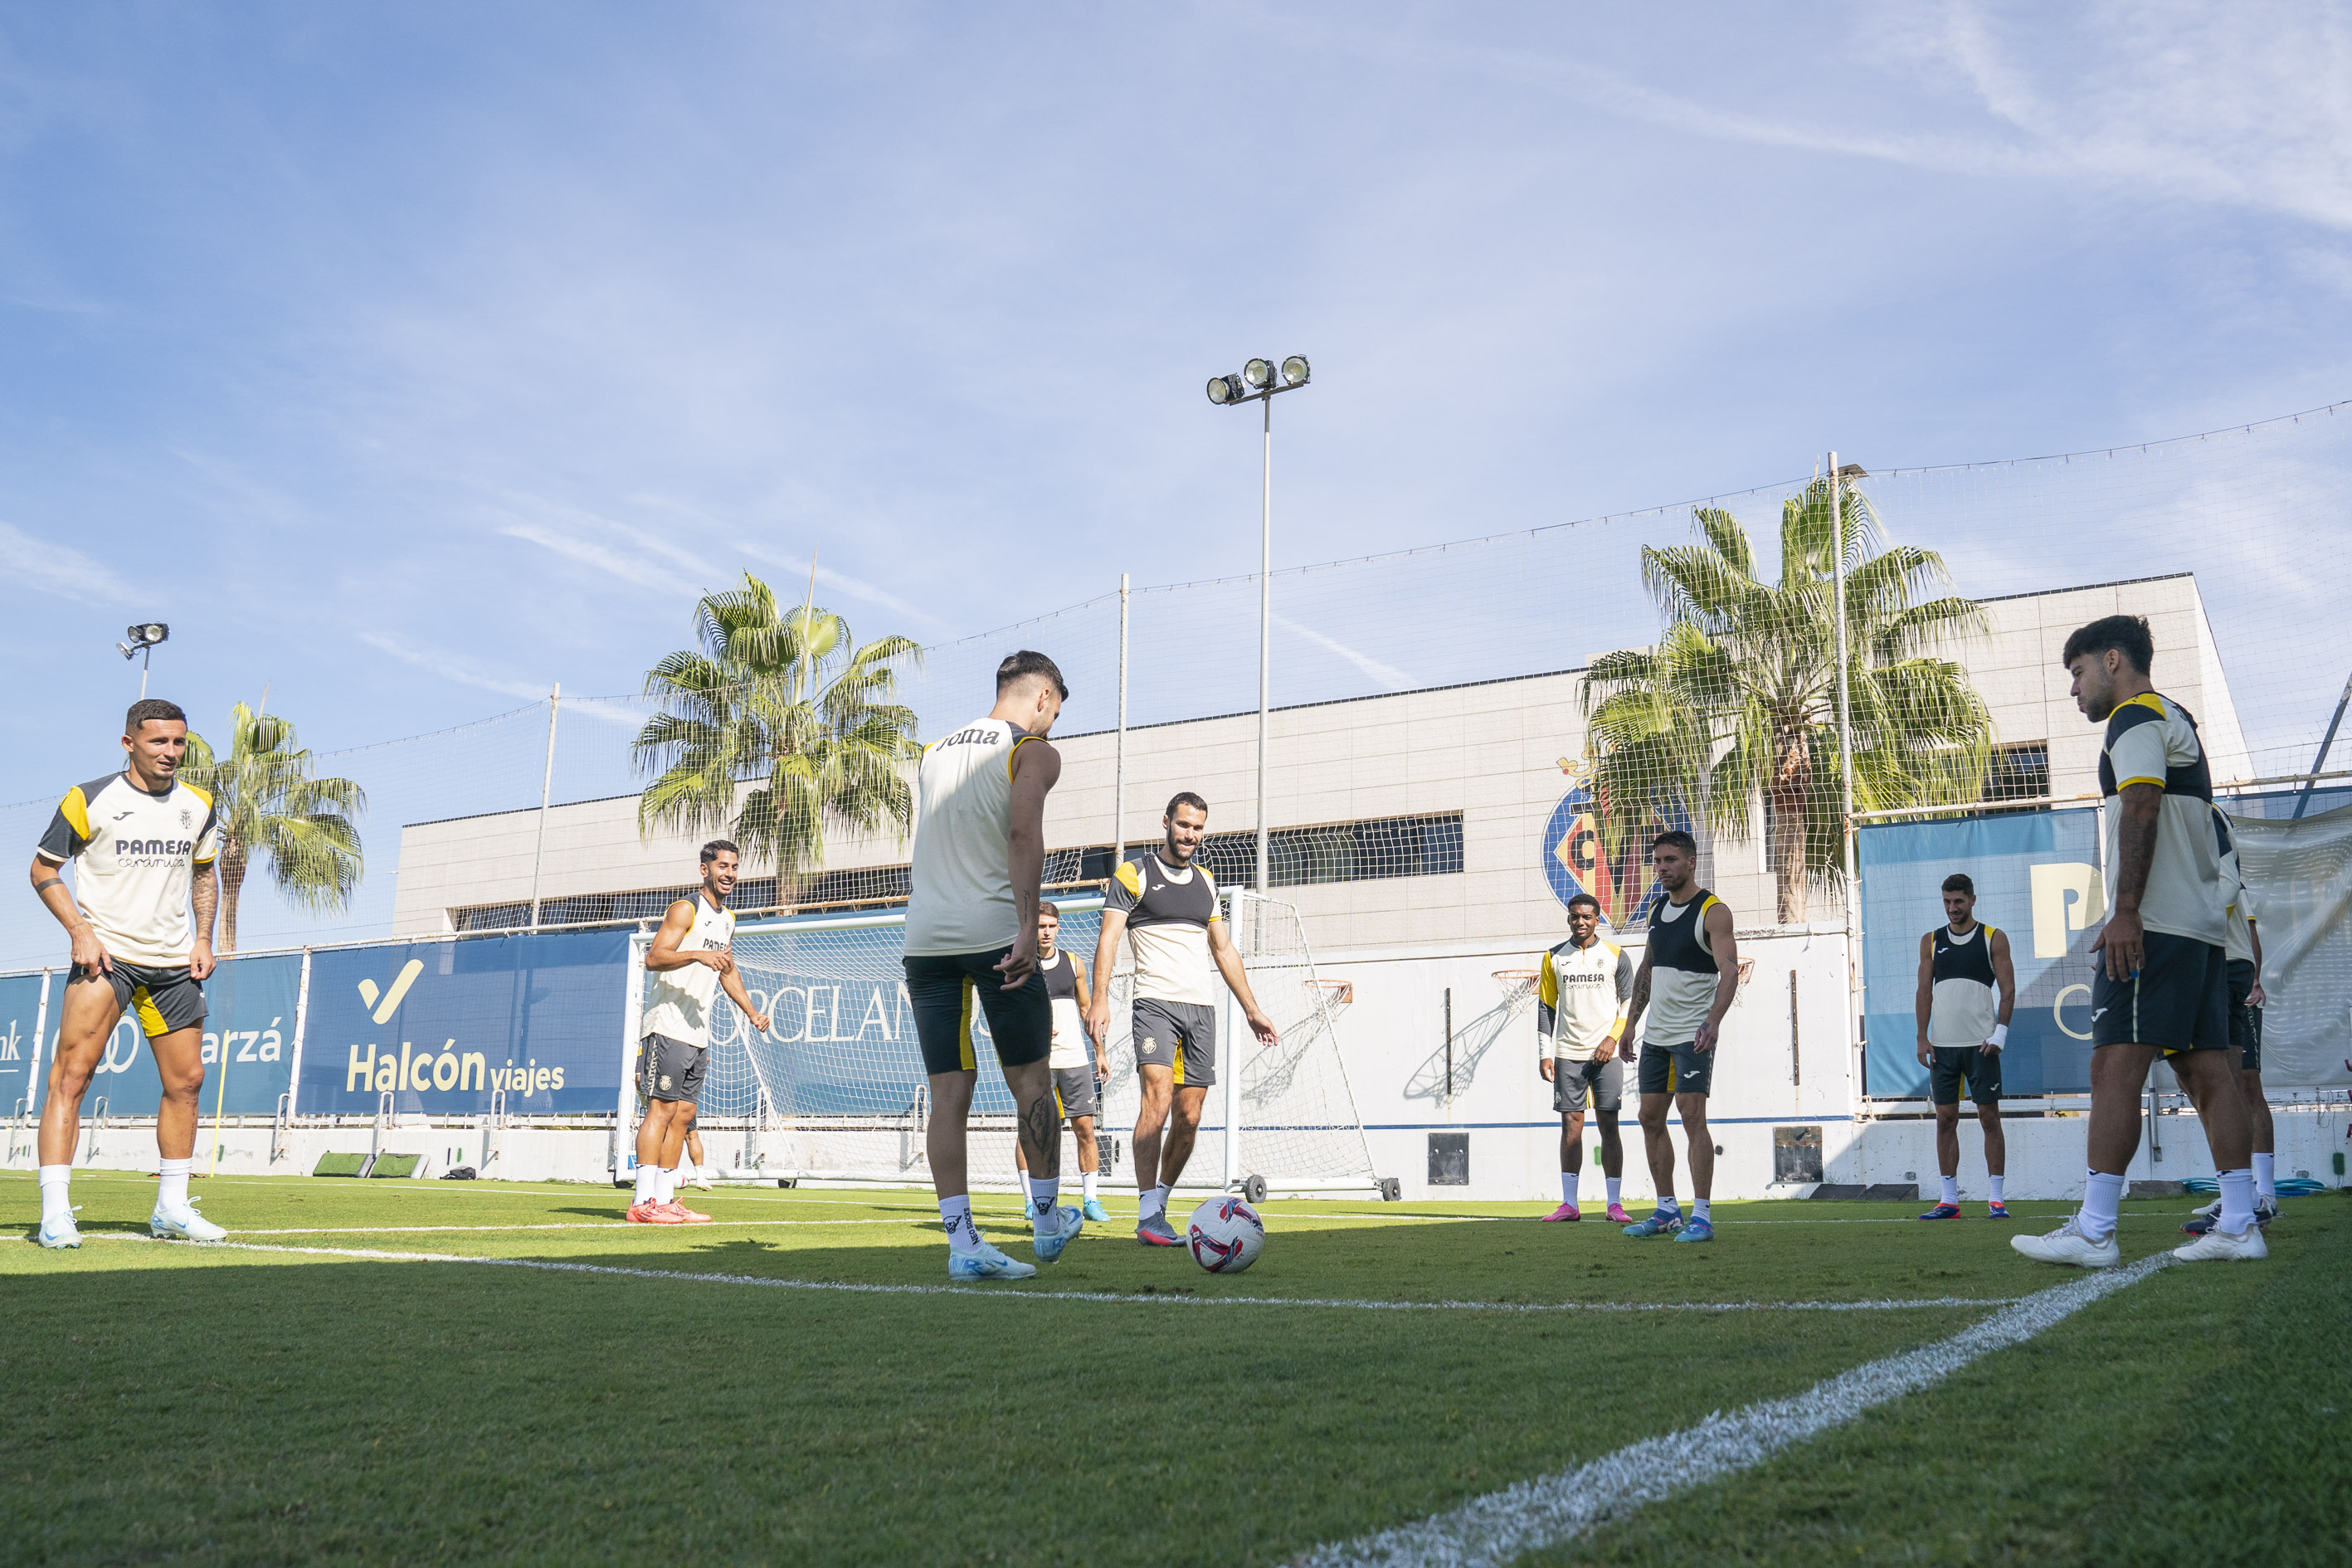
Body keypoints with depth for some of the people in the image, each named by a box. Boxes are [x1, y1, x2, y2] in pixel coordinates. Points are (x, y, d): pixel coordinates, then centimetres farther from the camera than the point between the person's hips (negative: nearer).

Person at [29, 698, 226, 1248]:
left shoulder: (198, 806, 8)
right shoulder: (88, 800, -5)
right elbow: (43, 870, 1)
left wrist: (203, 939, 9)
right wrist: (80, 931, -11)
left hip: (175, 962, 5)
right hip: (105, 955, -5)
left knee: (186, 1081, 6)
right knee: (71, 1074, -14)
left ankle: (171, 1209, 18)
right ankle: (55, 1213, -11)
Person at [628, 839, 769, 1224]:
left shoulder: (728, 919, 18)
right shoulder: (686, 910, -8)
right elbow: (654, 958, -18)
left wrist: (752, 1011, 23)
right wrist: (697, 954, -32)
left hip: (698, 1033, 8)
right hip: (667, 1026, -8)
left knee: (683, 1113, 6)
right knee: (661, 1109, -11)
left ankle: (665, 1199, 9)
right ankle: (643, 1203, -12)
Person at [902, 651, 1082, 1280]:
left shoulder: (933, 752, 20)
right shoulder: (1034, 751, 1)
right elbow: (1024, 834, -16)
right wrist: (1029, 927, -20)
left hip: (925, 937, 5)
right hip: (993, 931, -5)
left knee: (950, 1092, 3)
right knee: (1030, 1079, 9)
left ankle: (961, 1242, -1)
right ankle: (1047, 1221, 20)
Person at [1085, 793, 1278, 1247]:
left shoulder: (1205, 879, 19)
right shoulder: (1133, 873, 2)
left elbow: (1223, 948, 23)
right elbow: (1109, 937, -6)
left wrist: (1251, 1009, 20)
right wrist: (1100, 998, -19)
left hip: (1202, 1007, 6)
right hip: (1156, 1001, -6)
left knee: (1188, 1117, 2)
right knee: (1158, 1098, -21)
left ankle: (1158, 1202, 17)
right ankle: (1149, 1216, -21)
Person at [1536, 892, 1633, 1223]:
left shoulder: (1616, 956, 4)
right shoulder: (1554, 958, 9)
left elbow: (1630, 1003, 6)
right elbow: (1546, 1007, 11)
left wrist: (1613, 1038, -7)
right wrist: (1546, 1053, 4)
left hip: (1606, 1054, -2)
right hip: (1568, 1054, 2)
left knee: (1608, 1124, -3)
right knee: (1571, 1125, 0)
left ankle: (1614, 1203, 1)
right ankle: (1569, 1204, 3)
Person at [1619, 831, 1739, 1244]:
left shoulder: (1713, 911, -10)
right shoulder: (1658, 911, 13)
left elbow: (1729, 970, -19)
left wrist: (1713, 1021, -32)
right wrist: (1631, 1021, 17)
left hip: (1693, 1034, -8)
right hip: (1656, 1034, 8)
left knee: (1693, 1117, -12)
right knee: (1651, 1120, 8)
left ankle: (1701, 1216, -7)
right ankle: (1667, 1212, 17)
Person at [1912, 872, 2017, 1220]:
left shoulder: (1994, 938, 4)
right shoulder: (1931, 941, 11)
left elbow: (2008, 989, 1)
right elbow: (1924, 991, 11)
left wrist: (2000, 1033, -10)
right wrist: (1922, 1038, 3)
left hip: (1980, 1044, -3)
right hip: (1942, 1045, 3)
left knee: (1989, 1116, -2)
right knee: (1945, 1119, 3)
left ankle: (1996, 1199, 2)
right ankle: (1949, 1199, 7)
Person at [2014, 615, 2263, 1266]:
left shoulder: (2136, 716, -3)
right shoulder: (2177, 722, 26)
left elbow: (2141, 810, -16)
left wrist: (2124, 912, -22)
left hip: (2154, 923, -10)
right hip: (2203, 923, 10)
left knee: (2115, 1065, -13)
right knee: (2205, 1068, 6)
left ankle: (2094, 1231, -17)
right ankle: (2239, 1225, 5)